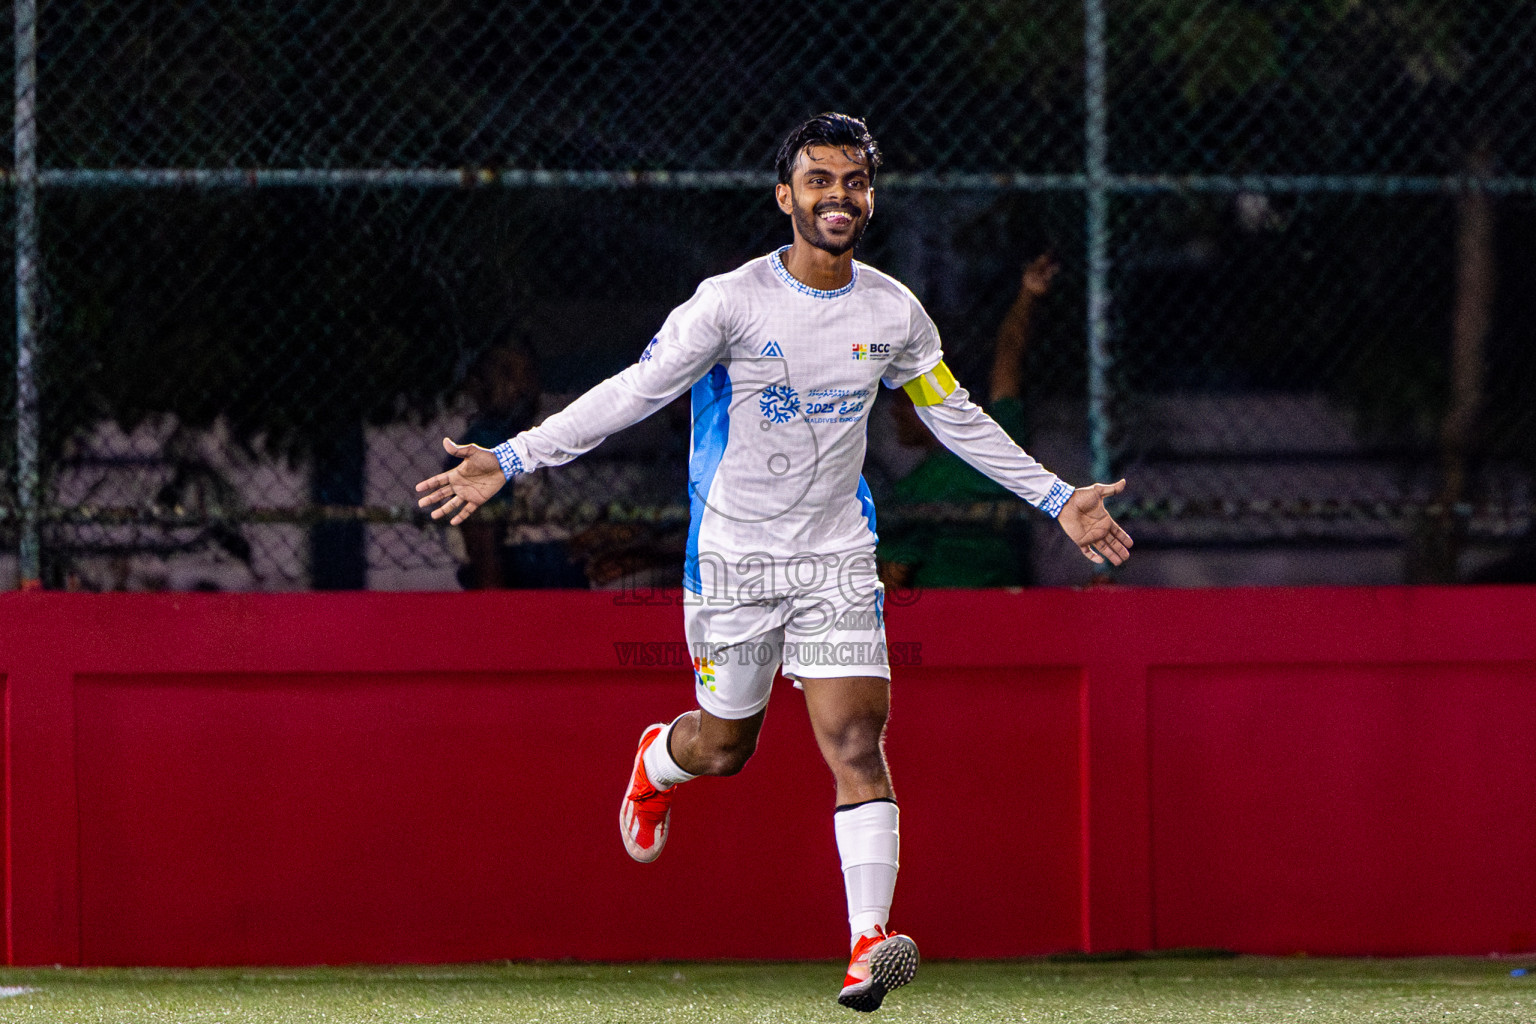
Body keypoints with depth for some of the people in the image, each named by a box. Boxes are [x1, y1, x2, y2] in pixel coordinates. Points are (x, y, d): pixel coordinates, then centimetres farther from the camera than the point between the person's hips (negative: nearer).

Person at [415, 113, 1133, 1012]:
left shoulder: (894, 314, 1)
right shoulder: (732, 302, -11)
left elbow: (959, 420, 16)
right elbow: (632, 393, -10)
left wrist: (1058, 499, 17)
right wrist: (509, 462, -16)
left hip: (838, 559, 2)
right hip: (735, 557, -2)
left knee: (857, 741, -14)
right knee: (725, 745, 10)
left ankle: (871, 943, -22)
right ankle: (657, 760, 48)